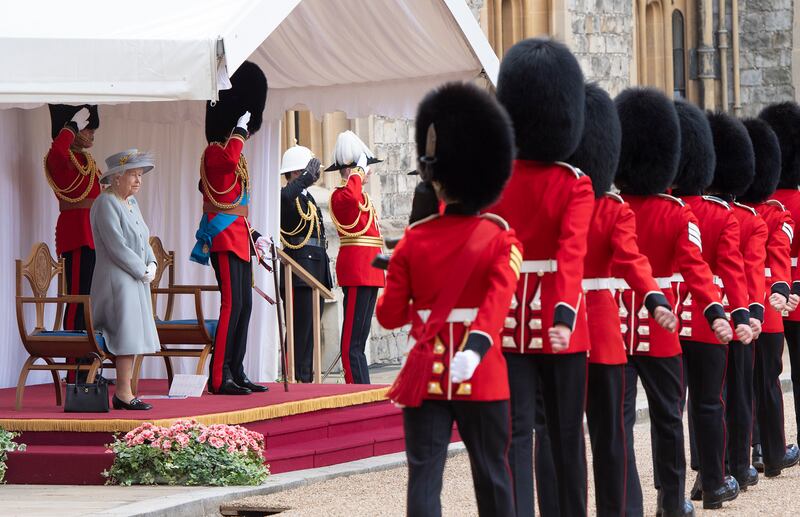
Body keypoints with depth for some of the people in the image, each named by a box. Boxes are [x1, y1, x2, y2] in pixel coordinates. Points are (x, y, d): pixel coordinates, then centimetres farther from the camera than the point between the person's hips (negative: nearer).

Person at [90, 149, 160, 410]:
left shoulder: (131, 202, 17)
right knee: (127, 334, -12)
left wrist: (151, 264, 1)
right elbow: (117, 246, -19)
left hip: (136, 281, 9)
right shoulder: (106, 204, -13)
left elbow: (143, 241, 20)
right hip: (117, 279, -9)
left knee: (133, 338, 7)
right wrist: (143, 271, -13)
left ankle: (122, 393, 9)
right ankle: (124, 393, -10)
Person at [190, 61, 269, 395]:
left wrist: (254, 236, 21)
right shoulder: (214, 152, -9)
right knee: (232, 304, -13)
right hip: (225, 239, -10)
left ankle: (236, 372, 15)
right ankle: (219, 377, -14)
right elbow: (230, 160, -35)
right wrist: (239, 131, -23)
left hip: (239, 240, 10)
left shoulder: (237, 159, 21)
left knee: (243, 305, 10)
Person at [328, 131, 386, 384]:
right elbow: (351, 197, -34)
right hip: (357, 271, -10)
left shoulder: (363, 198, 21)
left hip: (367, 272, 10)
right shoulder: (340, 195, -9)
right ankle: (357, 387, -11)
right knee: (353, 336, -10)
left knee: (359, 335, 11)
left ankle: (363, 389, 13)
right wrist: (357, 173, -20)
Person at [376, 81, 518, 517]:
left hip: (425, 372, 0)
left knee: (424, 476, -2)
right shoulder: (501, 240, -4)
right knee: (491, 477, 11)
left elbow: (390, 315, 2)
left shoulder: (413, 240, -1)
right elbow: (497, 301, -21)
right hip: (483, 375, 0)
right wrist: (475, 347, -30)